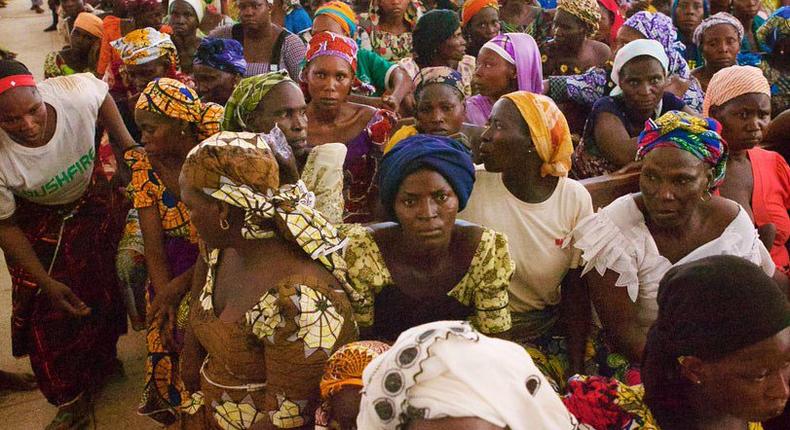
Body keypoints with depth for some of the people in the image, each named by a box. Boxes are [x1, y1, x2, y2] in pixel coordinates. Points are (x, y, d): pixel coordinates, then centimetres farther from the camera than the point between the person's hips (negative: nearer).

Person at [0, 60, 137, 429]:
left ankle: (102, 362, 47)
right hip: (39, 225, -2)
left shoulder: (76, 92, -34)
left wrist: (127, 145, -12)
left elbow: (102, 95, -5)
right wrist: (44, 281, -21)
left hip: (94, 203, 3)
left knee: (105, 291, 18)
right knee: (52, 317, 4)